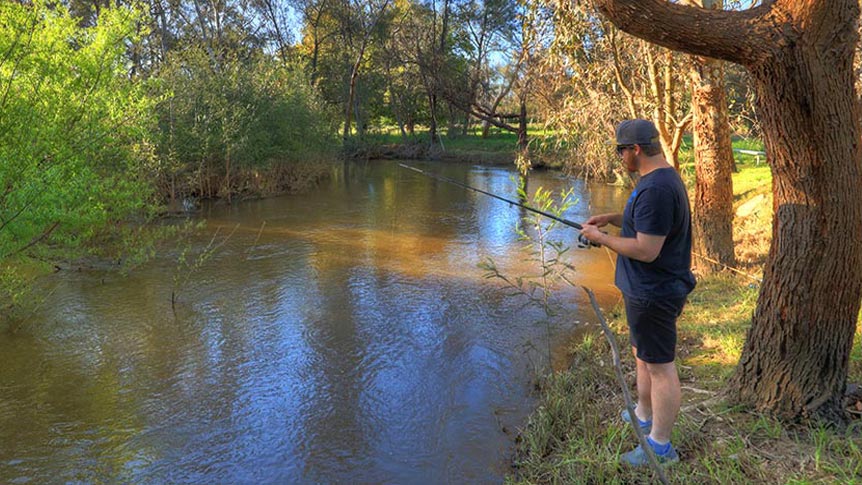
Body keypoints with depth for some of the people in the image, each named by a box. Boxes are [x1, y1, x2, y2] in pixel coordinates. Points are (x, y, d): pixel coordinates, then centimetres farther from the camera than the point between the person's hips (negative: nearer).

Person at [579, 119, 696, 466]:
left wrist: (600, 238, -15)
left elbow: (646, 250, -26)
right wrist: (613, 219, 9)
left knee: (660, 366, 1)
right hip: (649, 290, 11)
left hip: (653, 294, -11)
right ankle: (644, 417, 42)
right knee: (643, 355, 24)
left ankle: (660, 447, 15)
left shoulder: (655, 189, -25)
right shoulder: (664, 178, 9)